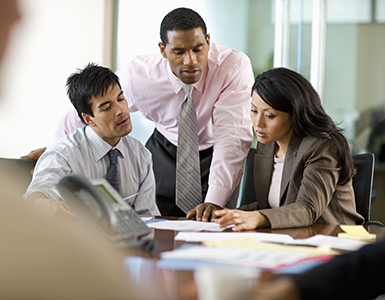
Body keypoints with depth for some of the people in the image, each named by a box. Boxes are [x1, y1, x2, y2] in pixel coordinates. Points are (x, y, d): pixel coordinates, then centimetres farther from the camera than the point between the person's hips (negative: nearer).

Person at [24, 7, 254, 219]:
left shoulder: (235, 66, -28)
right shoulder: (138, 75, -22)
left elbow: (232, 136, -35)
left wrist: (215, 201, -45)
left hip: (216, 156, -1)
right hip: (166, 155, 1)